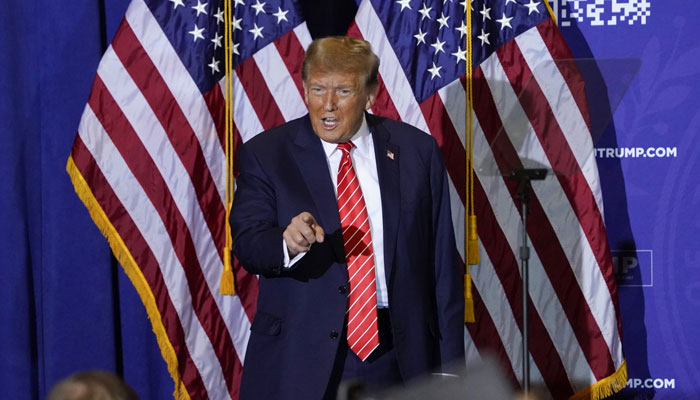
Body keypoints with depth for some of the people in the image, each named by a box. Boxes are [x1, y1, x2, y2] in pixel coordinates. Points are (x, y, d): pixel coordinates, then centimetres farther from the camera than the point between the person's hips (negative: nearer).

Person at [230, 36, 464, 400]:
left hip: (395, 357, 2)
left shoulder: (416, 151, 4)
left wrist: (449, 366, 3)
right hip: (298, 363, -1)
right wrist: (288, 243, -36)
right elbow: (246, 244, -13)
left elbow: (442, 263, 6)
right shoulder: (264, 155, -1)